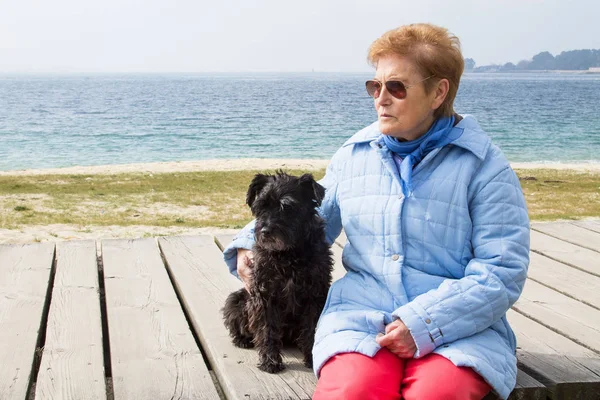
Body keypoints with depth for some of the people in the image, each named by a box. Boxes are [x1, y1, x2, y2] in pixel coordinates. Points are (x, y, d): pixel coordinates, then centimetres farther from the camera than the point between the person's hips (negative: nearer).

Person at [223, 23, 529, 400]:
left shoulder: (486, 167, -1)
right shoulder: (353, 154, 12)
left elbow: (501, 272, -7)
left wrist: (423, 324, -16)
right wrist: (252, 243, 9)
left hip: (460, 326, -2)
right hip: (362, 315, 2)